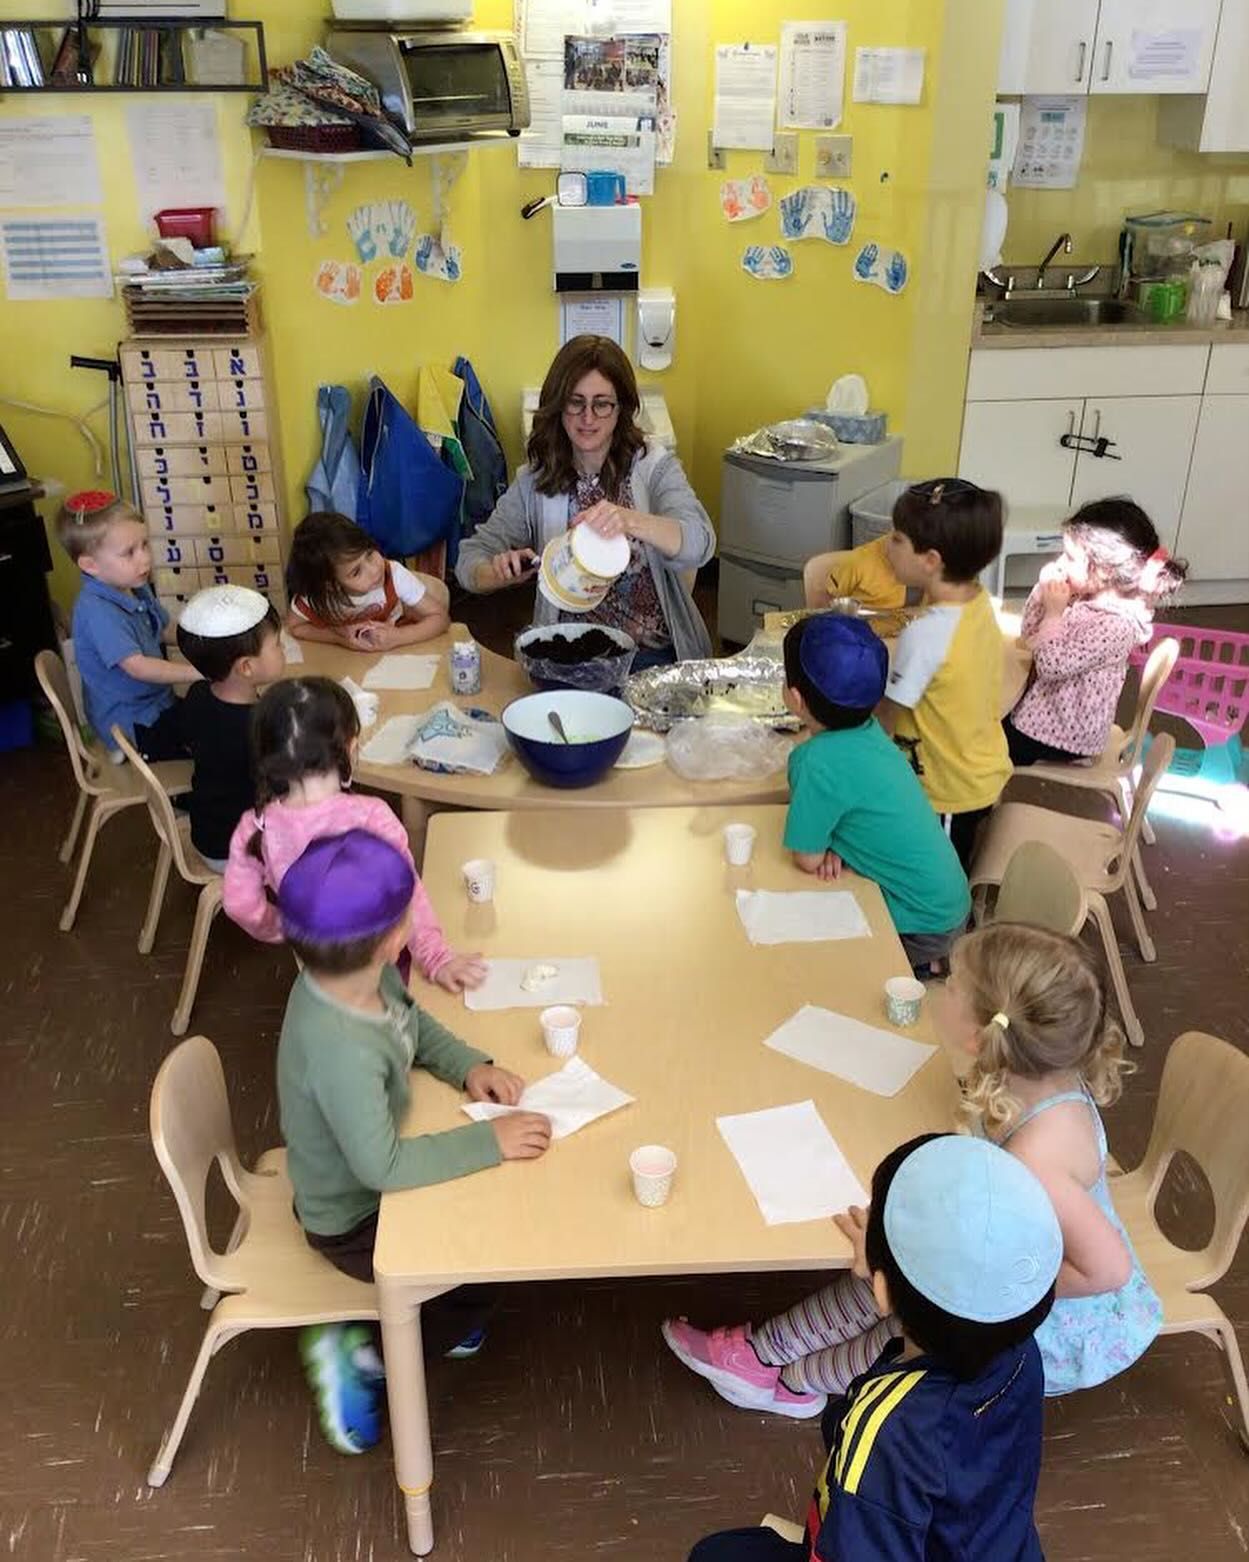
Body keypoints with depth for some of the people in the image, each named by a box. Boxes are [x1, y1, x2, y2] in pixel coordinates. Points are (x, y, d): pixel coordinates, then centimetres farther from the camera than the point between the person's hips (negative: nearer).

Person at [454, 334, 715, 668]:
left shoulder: (654, 467, -1)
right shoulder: (534, 481, 5)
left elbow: (699, 544, -18)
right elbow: (470, 561, 5)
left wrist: (629, 521, -37)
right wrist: (503, 572, -19)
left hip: (654, 656, -1)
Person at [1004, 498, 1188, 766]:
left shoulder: (1115, 625, -29)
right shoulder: (1085, 595, -4)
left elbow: (1051, 665, -28)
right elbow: (1029, 635, 4)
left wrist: (1054, 612, -21)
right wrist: (1044, 589, -9)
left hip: (1064, 733, -8)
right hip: (1045, 706, 8)